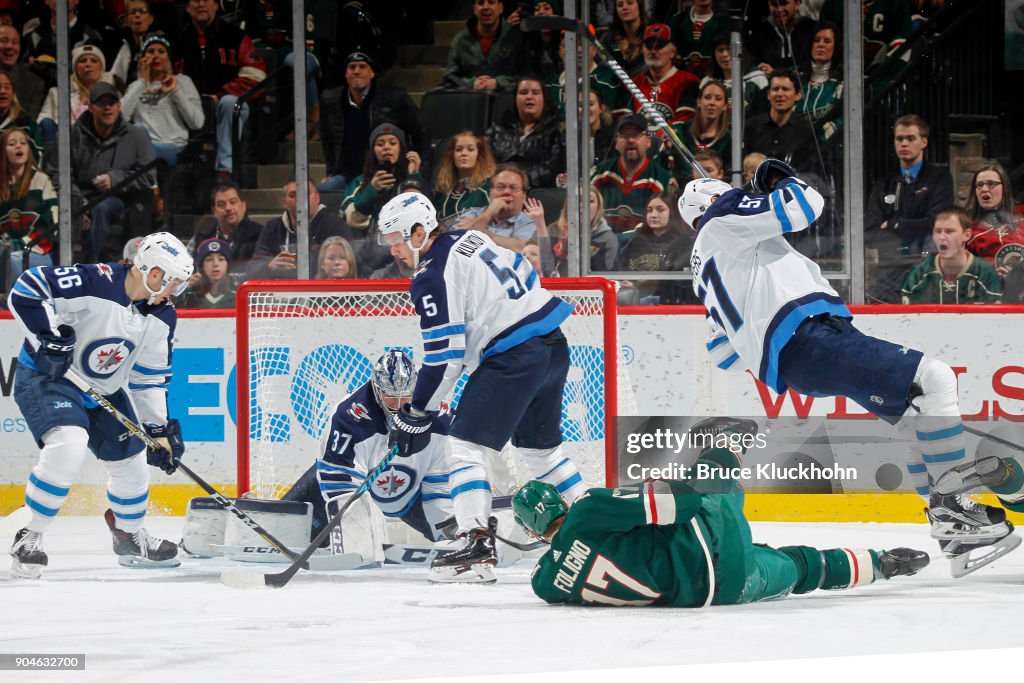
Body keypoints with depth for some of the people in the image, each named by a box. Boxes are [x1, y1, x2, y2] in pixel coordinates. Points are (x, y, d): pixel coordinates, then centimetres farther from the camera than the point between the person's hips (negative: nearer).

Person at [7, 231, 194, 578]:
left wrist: (159, 428, 5)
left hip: (104, 390, 8)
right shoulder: (98, 282, -27)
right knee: (68, 444, -31)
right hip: (47, 376, -8)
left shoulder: (162, 319, -2)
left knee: (130, 460, 14)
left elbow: (150, 377, 8)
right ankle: (30, 539, -20)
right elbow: (26, 290, -28)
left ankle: (130, 537, 41)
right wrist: (49, 337, -32)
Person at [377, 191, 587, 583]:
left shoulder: (433, 278, -12)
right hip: (553, 345, 10)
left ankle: (477, 547, -20)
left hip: (514, 359, -10)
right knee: (540, 446, 25)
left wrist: (417, 414, -5)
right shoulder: (470, 240, 13)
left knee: (464, 445, -9)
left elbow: (444, 357, -14)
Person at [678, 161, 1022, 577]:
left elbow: (724, 355, 31)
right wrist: (782, 181, 16)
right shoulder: (724, 218, 6)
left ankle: (952, 534, 6)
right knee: (934, 380, -16)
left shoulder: (705, 270, 32)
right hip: (806, 340, -10)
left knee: (921, 414, 13)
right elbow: (803, 206, -4)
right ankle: (953, 511, -19)